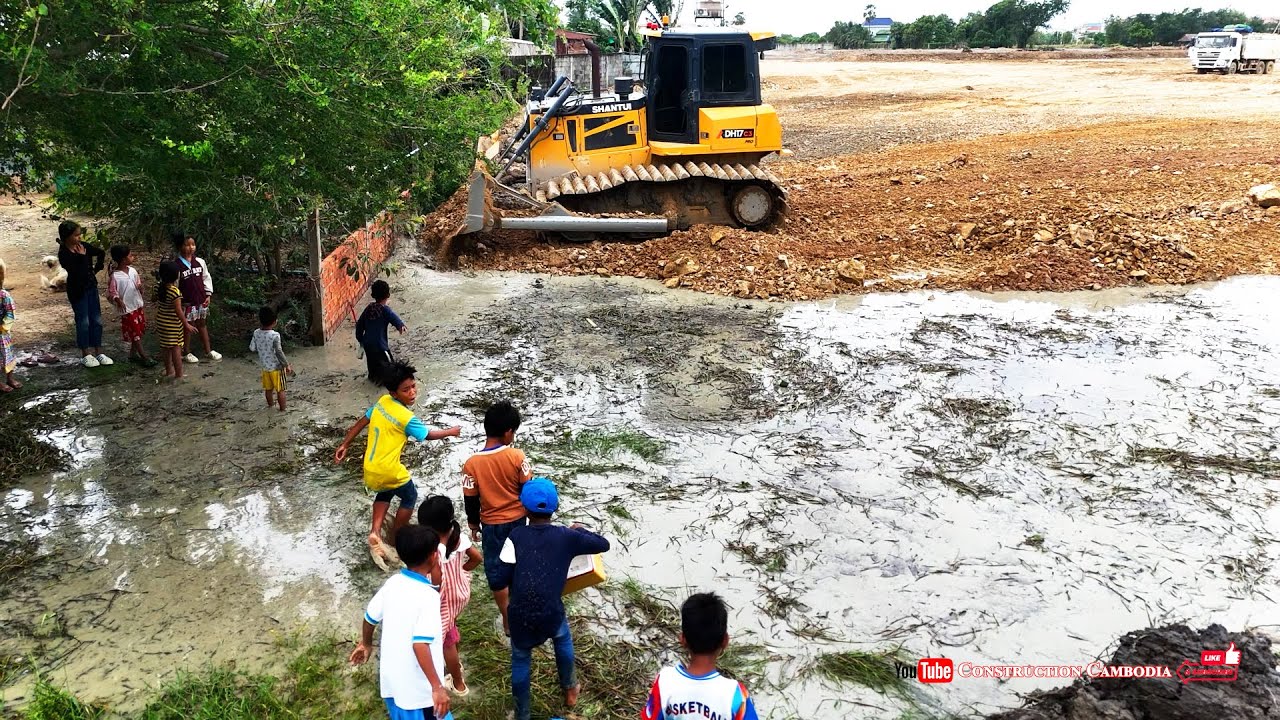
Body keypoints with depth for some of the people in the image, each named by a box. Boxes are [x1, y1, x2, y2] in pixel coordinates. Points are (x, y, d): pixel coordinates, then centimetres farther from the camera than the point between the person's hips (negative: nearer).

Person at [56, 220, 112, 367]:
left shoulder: (82, 246, -1)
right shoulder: (64, 254, -19)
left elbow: (101, 253, 15)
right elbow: (78, 273, -26)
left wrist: (96, 268, 9)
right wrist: (82, 257, -24)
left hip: (91, 287, 6)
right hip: (77, 291, -6)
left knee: (97, 320, 9)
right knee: (83, 322, 2)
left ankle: (98, 352, 18)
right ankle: (86, 355, 13)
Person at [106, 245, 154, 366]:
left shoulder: (133, 270, 1)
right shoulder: (115, 276, -16)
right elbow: (111, 293, -11)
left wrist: (140, 287, -10)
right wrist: (118, 300, -30)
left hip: (138, 305, 7)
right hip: (127, 309, -7)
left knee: (139, 331, 14)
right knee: (135, 334, 1)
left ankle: (133, 353, 28)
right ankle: (144, 357, 5)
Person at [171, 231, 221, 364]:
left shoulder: (200, 262, 0)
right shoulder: (176, 265, -13)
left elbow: (206, 278, 8)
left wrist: (208, 294, 3)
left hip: (201, 300, 4)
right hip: (186, 302, -4)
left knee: (202, 325, 16)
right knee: (187, 327, 7)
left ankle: (208, 350, 26)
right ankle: (187, 353, 22)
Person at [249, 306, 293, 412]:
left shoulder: (256, 333, -8)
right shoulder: (275, 335, -24)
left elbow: (252, 348, 3)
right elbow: (279, 352, -26)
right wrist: (287, 365, -19)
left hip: (265, 367, 5)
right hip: (276, 367, -5)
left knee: (268, 388, 23)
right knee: (280, 390, 8)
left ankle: (270, 404, 41)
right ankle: (282, 409, 16)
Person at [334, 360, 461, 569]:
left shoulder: (382, 401, -2)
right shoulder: (406, 418, -22)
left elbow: (360, 423, 6)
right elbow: (428, 435, -7)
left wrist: (344, 445, 16)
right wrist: (450, 432, 9)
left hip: (370, 468, 7)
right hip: (388, 470, -7)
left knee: (384, 493, 34)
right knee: (409, 498, 20)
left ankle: (375, 533, 16)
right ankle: (395, 538, 31)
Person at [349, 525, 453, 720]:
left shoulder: (392, 583, 0)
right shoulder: (428, 595, -23)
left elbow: (370, 617, 14)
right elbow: (420, 645, -30)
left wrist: (366, 644, 33)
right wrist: (437, 686, -27)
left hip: (391, 680, 8)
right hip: (418, 688, -8)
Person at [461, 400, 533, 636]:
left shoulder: (472, 463, -19)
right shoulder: (517, 456, -19)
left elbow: (471, 500, -8)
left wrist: (474, 526, 8)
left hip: (492, 524, -2)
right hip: (518, 519, 2)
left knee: (495, 569, 14)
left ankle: (508, 619, 22)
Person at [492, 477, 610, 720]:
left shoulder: (516, 536, -4)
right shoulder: (566, 536, -2)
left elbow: (500, 581, -6)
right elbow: (604, 544, 11)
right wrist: (581, 530, 27)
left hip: (520, 616, -1)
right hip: (551, 615, 1)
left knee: (520, 659, 24)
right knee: (563, 640, 33)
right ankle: (569, 690, 50)